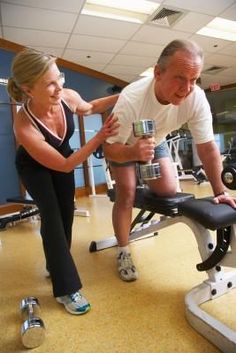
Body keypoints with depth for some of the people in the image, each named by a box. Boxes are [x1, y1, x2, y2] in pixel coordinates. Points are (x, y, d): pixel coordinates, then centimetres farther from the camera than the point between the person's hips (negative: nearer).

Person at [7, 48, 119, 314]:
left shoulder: (68, 97, -27)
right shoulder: (24, 127, -41)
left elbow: (90, 108, -2)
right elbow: (64, 166, -33)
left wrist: (122, 96, -14)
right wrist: (100, 137, -41)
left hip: (63, 156, 5)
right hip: (34, 167, -5)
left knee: (66, 214, 8)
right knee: (52, 217, -14)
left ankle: (56, 265, 34)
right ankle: (66, 288, 0)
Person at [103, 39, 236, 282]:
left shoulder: (196, 98, -29)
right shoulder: (130, 99, -39)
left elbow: (207, 147, -20)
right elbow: (109, 148, -32)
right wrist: (134, 152, -54)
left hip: (155, 141, 3)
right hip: (123, 145, -3)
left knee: (169, 190, -8)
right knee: (126, 195, -11)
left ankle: (143, 185, 29)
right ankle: (123, 252, 11)